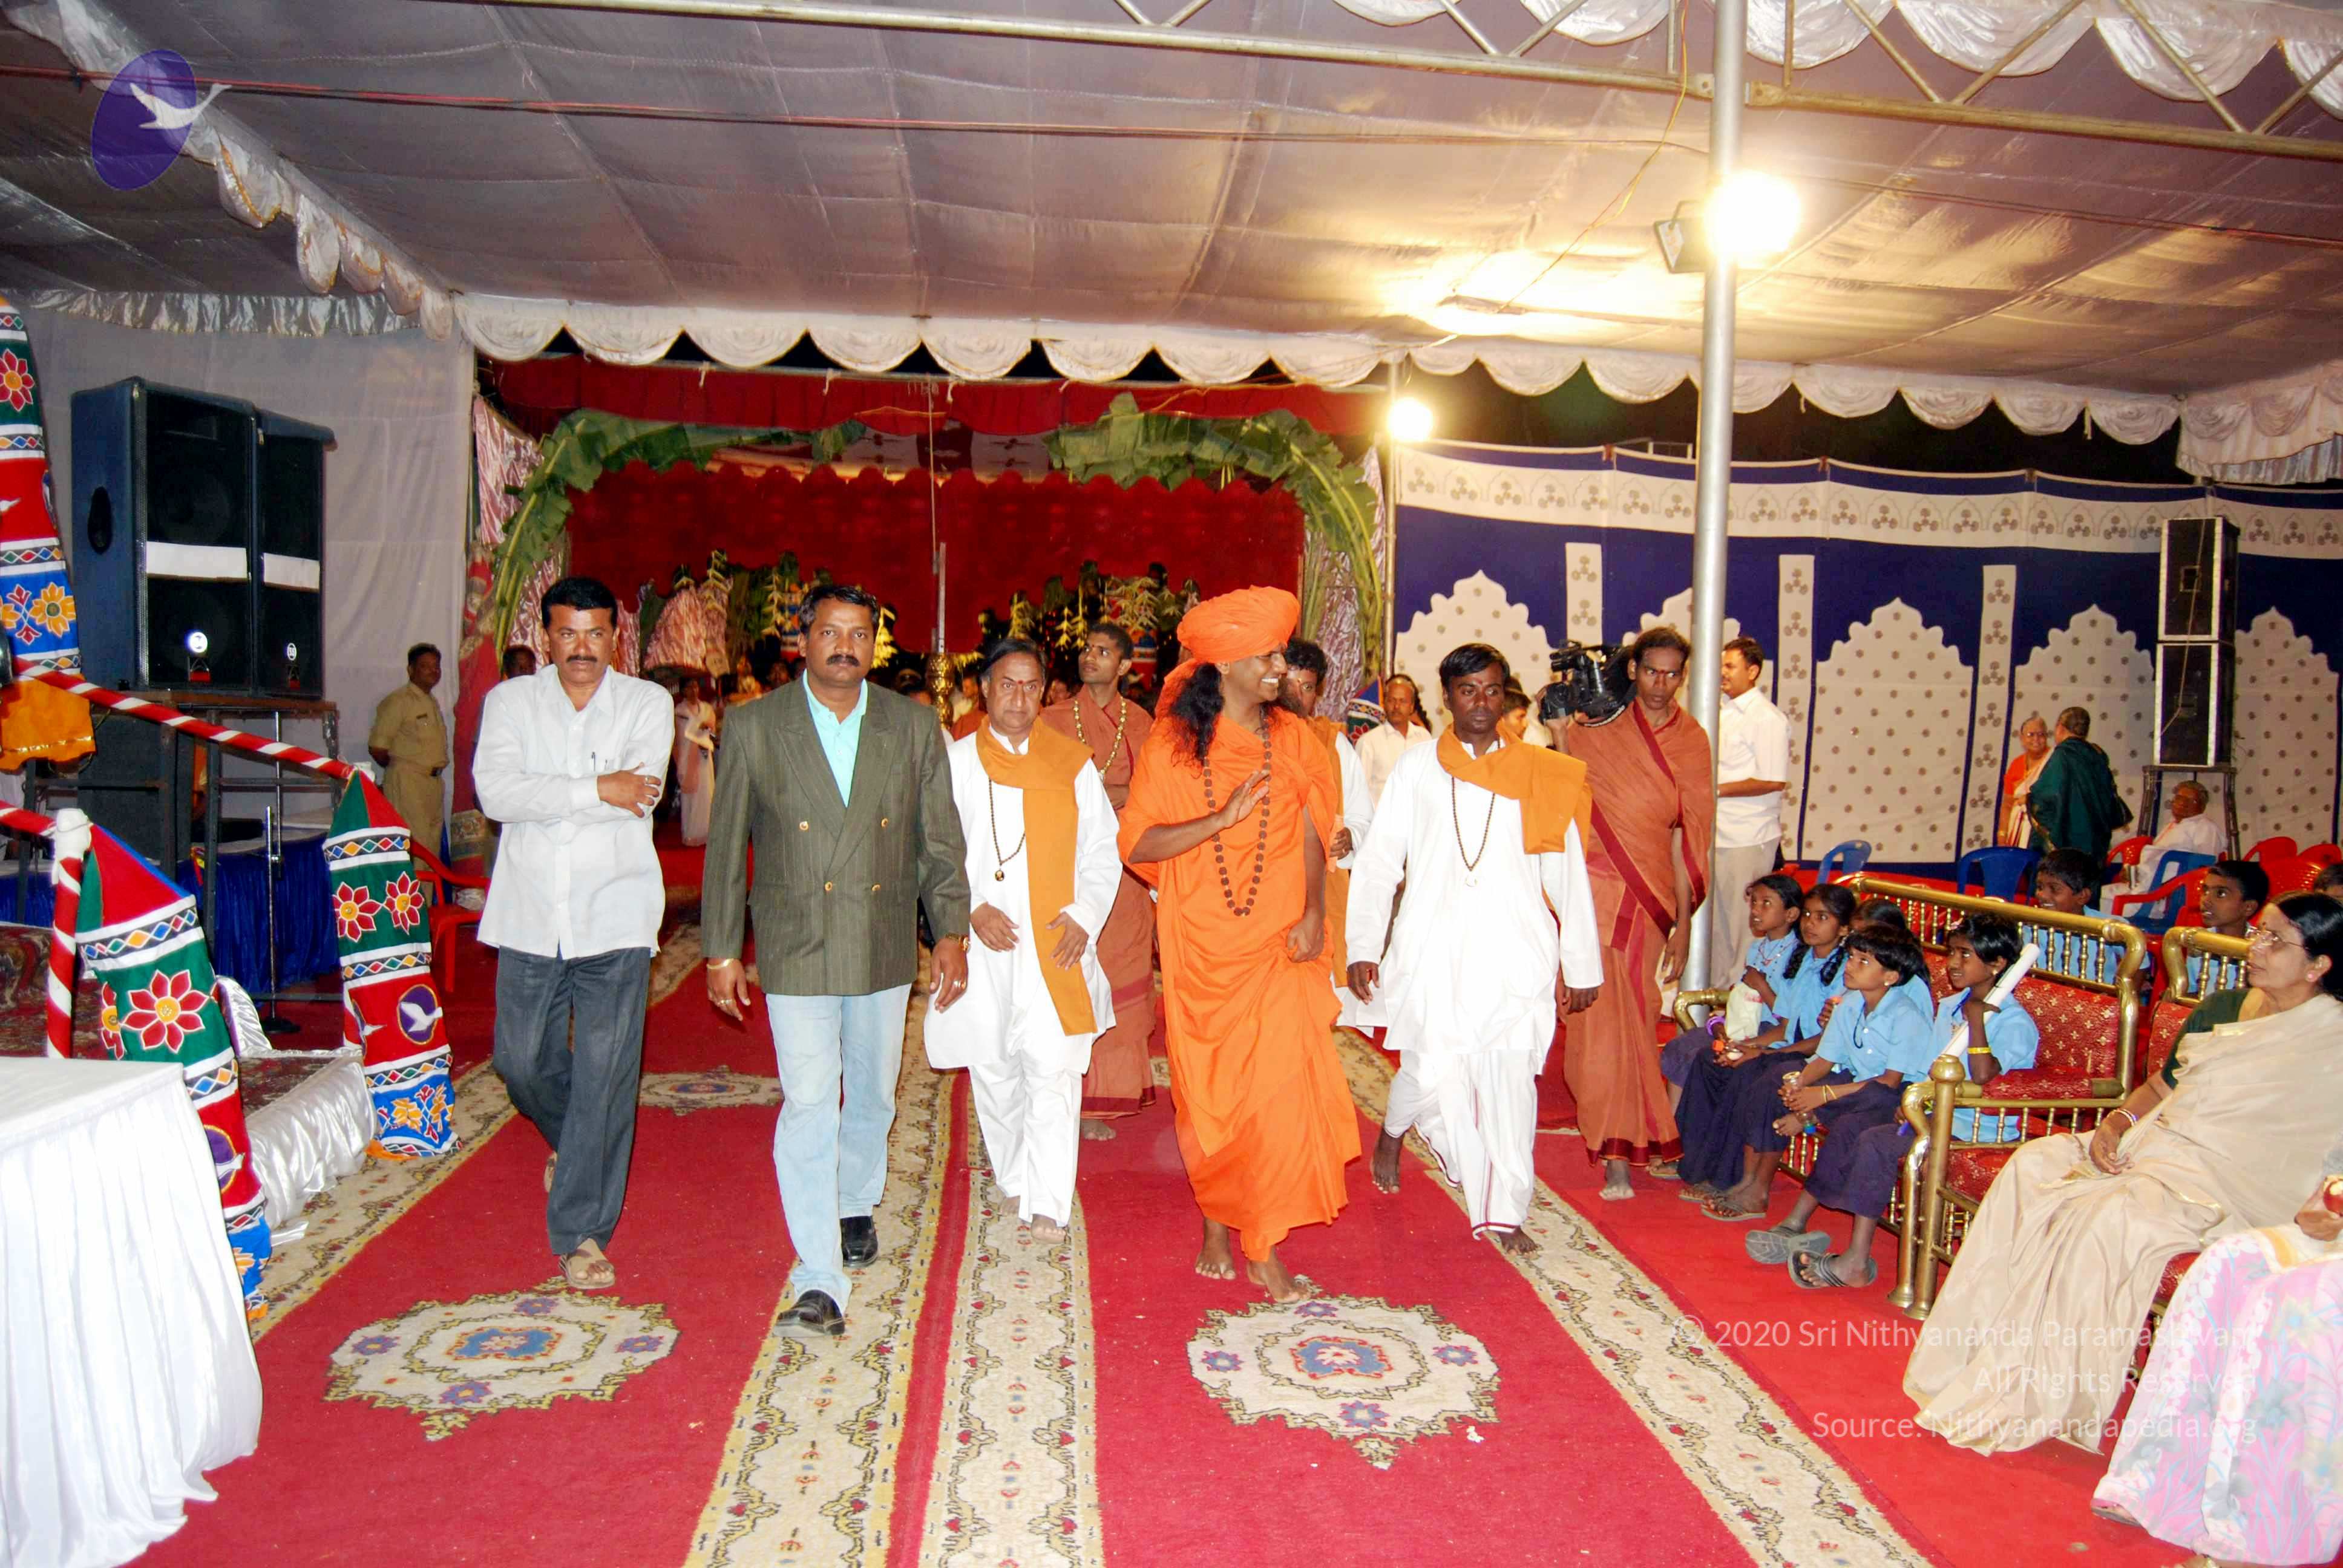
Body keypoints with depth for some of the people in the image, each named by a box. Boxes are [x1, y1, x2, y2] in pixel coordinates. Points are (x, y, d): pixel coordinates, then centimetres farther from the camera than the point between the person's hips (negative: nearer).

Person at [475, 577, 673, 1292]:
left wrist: (544, 795, -14)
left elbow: (642, 795, -13)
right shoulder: (511, 701, 5)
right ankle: (572, 1141, 44)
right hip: (531, 917, 2)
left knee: (606, 1074, -2)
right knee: (522, 1061, 11)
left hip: (615, 917, -2)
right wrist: (597, 789, -18)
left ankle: (582, 1231, 9)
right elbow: (496, 792, -12)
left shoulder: (646, 702, 2)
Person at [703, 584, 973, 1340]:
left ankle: (855, 1206, 43)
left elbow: (941, 839, 6)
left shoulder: (913, 727, 1)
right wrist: (721, 950, 1)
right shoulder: (753, 727, -4)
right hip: (796, 949, -3)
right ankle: (819, 1284, -3)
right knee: (808, 1107, -8)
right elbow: (726, 846, 1)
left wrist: (952, 931, 2)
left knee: (872, 1094, 17)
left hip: (885, 948, 3)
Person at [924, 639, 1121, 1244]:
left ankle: (1048, 1204, -3)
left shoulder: (1073, 764, 8)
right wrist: (971, 908, -11)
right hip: (984, 946, 1)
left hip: (1057, 947, -1)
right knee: (993, 1069, 9)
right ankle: (1015, 1180, 28)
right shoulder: (954, 762, 7)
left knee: (1054, 1070, -8)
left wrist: (1084, 916, -6)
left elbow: (1104, 851, 8)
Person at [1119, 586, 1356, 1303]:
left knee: (1279, 1087, -3)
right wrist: (1221, 818, -19)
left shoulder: (1292, 739, 5)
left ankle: (1261, 1250, 10)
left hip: (1277, 947, 2)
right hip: (1202, 947, -1)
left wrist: (1314, 913, -7)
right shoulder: (1173, 744, -3)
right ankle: (1216, 1225, 26)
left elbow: (1311, 834, 6)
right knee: (1207, 1091, 7)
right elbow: (1138, 846, -8)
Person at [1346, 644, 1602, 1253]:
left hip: (1516, 955, 1)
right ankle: (1392, 1131, 27)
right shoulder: (1416, 769, 6)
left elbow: (1568, 875, 9)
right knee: (1433, 1072, -7)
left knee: (1511, 1083, 2)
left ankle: (1506, 1215, 16)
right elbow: (1377, 863, 6)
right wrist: (1363, 947, 1)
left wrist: (1581, 965, 9)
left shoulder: (1542, 777, 7)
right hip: (1433, 951, -1)